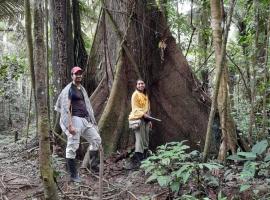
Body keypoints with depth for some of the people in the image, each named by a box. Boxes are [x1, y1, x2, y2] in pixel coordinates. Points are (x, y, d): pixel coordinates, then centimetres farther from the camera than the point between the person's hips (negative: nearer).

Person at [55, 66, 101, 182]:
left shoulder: (82, 89, 18)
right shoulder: (69, 89, -7)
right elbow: (66, 108, -14)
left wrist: (90, 120, 19)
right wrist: (70, 125, -21)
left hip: (85, 119, 9)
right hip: (75, 119, -9)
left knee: (96, 139, 12)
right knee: (72, 147, -4)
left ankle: (94, 165, 25)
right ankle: (73, 176, 3)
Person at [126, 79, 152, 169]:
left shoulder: (146, 95, 19)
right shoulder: (135, 94, -3)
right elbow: (134, 108, -11)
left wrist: (149, 120, 17)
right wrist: (143, 114, -22)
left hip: (145, 119, 8)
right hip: (138, 119, -8)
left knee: (146, 140, 9)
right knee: (139, 139, -17)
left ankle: (144, 158, 17)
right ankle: (136, 160, -21)